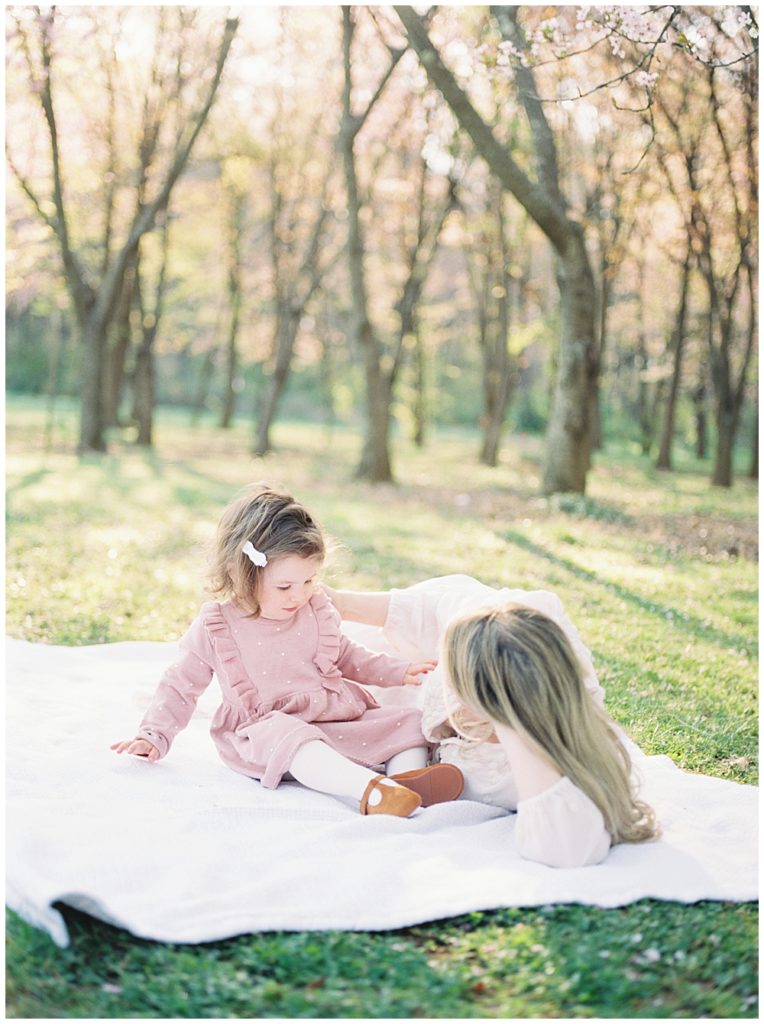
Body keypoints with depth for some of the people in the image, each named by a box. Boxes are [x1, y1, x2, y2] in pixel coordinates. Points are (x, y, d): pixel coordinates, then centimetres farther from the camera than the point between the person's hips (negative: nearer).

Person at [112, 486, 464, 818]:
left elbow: (345, 655, 22)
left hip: (340, 718, 5)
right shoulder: (216, 629, -4)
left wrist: (399, 670, 12)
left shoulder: (317, 610, 6)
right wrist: (154, 736, -2)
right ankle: (372, 789, -60)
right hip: (266, 729, -5)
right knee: (291, 740, -40)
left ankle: (405, 776, -39)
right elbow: (180, 686, 6)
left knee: (410, 720, -9)